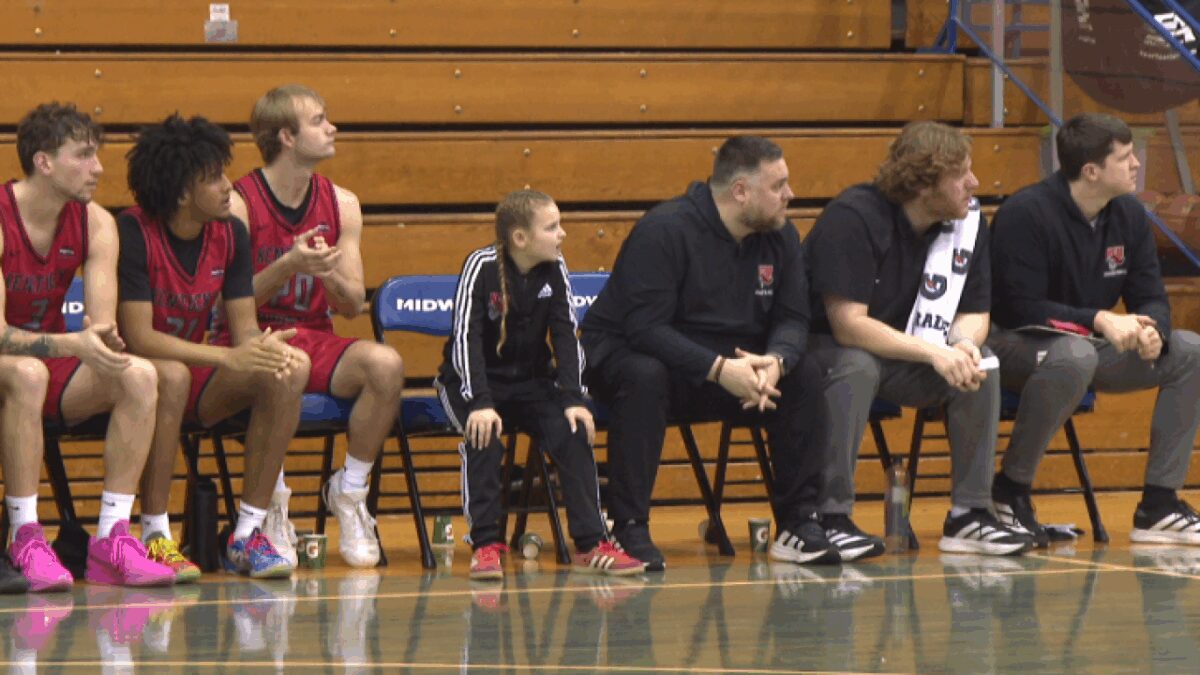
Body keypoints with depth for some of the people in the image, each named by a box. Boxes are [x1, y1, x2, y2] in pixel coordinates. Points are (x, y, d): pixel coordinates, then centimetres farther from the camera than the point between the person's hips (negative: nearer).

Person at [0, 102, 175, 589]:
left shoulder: (95, 224, -2)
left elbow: (103, 327, -8)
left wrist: (104, 341, -33)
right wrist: (74, 344, -40)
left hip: (53, 361, 6)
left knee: (139, 375, -21)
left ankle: (112, 539, -21)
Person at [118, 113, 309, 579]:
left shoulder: (229, 235, 0)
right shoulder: (133, 233, -19)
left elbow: (244, 327, 0)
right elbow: (138, 337, -24)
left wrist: (267, 350, -26)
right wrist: (231, 358, -32)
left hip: (197, 377, 6)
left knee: (290, 371, -19)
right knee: (171, 374, -39)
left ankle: (248, 534, -17)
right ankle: (154, 534, -28)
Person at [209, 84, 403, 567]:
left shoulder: (341, 205, 8)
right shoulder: (238, 203, -8)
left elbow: (353, 305, 7)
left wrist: (331, 276, -16)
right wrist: (288, 266, -25)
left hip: (314, 338, 5)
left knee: (385, 363, -27)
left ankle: (349, 492, -7)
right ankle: (272, 503, -19)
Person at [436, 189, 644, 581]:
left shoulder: (553, 269, -5)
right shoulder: (482, 266, -17)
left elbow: (566, 337, -7)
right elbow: (466, 338, -23)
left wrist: (573, 399, -20)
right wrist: (480, 403, -35)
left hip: (530, 382, 4)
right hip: (472, 379, -4)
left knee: (573, 432, -21)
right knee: (485, 435, -32)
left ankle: (591, 544, -19)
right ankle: (486, 545, -24)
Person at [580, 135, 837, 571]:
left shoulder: (780, 236, 2)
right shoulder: (665, 230, -20)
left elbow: (792, 318, -1)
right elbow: (644, 327, -26)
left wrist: (775, 361, -26)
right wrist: (718, 369, -36)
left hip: (732, 364, 6)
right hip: (627, 352, -6)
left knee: (802, 379, -18)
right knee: (644, 377, -39)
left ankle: (798, 523, -9)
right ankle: (629, 530, -31)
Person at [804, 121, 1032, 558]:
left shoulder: (968, 221, -4)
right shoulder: (853, 219, -24)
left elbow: (974, 313, 1)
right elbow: (848, 324, -28)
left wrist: (964, 344, -24)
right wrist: (935, 353, -34)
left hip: (903, 361, 6)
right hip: (822, 352, -6)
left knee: (979, 362, -18)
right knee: (856, 367, -38)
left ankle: (970, 514, -12)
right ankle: (830, 518, -30)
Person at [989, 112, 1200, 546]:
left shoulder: (1128, 216, 2)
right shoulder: (1026, 215, -20)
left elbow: (1151, 297, 4)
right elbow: (1020, 308, -24)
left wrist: (1151, 331, -21)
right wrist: (1100, 322, -31)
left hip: (1092, 346, 8)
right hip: (1015, 346, -8)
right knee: (1074, 355, -41)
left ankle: (1158, 506, -7)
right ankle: (1009, 493, -25)